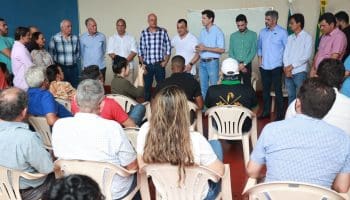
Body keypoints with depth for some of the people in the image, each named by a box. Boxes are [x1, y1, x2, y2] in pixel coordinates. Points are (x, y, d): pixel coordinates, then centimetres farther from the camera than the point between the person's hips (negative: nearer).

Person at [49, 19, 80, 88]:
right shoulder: (54, 38, -5)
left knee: (75, 88, 5)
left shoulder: (75, 38, 7)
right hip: (61, 68, -3)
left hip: (74, 68, 3)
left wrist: (75, 61, 12)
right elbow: (51, 54, 0)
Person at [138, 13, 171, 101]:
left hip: (159, 64, -1)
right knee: (147, 86, 8)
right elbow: (140, 50, 7)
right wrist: (142, 63, 2)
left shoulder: (163, 32, 0)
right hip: (147, 65, 1)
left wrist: (165, 61, -3)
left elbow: (168, 47, 2)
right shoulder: (144, 33, 4)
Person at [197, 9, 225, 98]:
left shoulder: (217, 31, -8)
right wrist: (198, 48, -4)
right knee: (203, 87, 11)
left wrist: (206, 48, -16)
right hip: (202, 62, 6)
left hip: (212, 62, -6)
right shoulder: (202, 31, 12)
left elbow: (222, 50, -14)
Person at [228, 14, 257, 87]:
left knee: (247, 85, 0)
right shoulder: (233, 36, 8)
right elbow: (230, 52, 5)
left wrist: (244, 64, -12)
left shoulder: (253, 35, 2)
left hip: (247, 64, -2)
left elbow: (253, 51, -4)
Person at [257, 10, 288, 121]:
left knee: (278, 91, -1)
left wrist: (284, 61, -6)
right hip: (264, 66, 5)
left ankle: (280, 114, 7)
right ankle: (266, 112, 23)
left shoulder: (282, 32, -6)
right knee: (265, 90, 12)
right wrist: (259, 57, 6)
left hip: (276, 66, -5)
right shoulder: (262, 32, 8)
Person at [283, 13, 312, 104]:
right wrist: (286, 68, -7)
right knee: (291, 96, 12)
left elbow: (306, 56, -10)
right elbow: (285, 54, 8)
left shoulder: (307, 37, -3)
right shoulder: (290, 38, 13)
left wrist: (292, 66, -11)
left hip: (300, 72, -5)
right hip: (288, 72, 5)